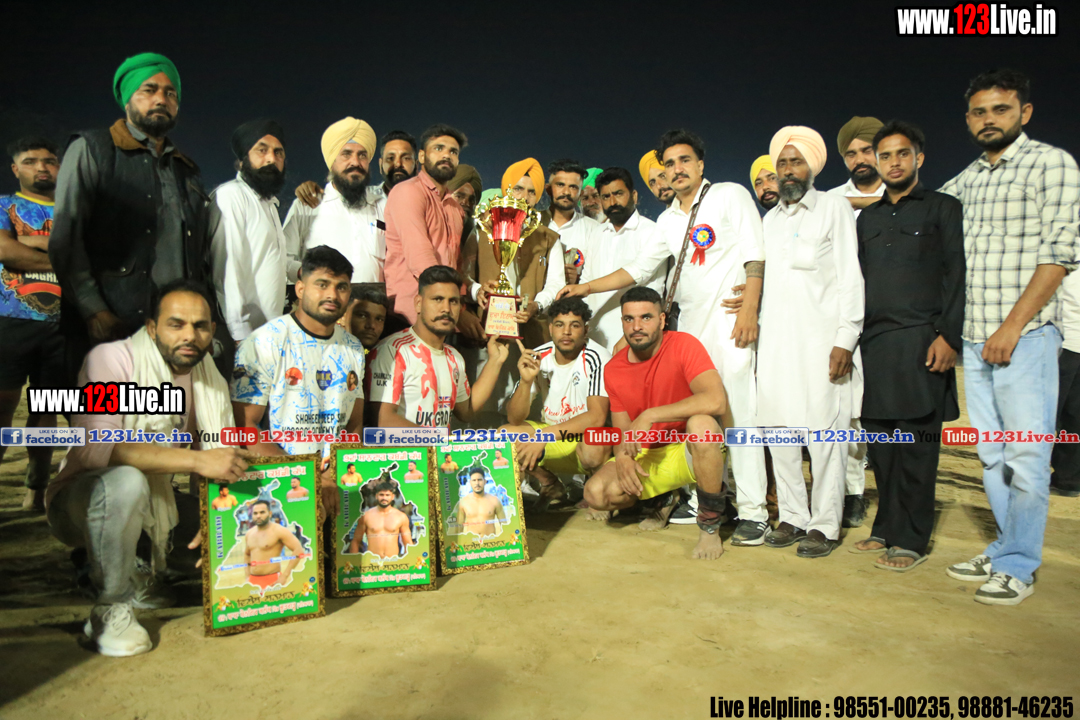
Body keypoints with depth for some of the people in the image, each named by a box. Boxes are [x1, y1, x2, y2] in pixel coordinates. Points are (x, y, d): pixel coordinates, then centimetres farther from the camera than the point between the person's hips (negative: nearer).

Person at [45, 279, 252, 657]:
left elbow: (224, 456, -2)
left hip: (154, 502, 6)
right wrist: (196, 460, -40)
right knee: (126, 482, -37)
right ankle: (111, 608, -16)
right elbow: (95, 447, -35)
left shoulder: (210, 377, 0)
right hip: (83, 500, -6)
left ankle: (140, 576, 9)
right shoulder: (111, 359, -20)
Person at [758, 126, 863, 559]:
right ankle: (792, 517, 15)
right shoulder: (770, 219, 21)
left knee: (825, 432, -5)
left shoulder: (834, 208, 5)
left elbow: (850, 276, -2)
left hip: (821, 340, -5)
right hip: (776, 341, 5)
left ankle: (825, 525, 4)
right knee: (778, 430, 4)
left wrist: (846, 339, -11)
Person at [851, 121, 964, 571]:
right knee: (880, 438, 6)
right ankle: (886, 528, 17)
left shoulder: (943, 208, 7)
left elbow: (957, 275, -2)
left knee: (916, 440, -5)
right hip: (873, 343, 5)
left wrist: (948, 335, -13)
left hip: (921, 340, -5)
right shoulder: (867, 218, 21)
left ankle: (910, 539, 2)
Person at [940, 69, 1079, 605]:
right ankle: (1005, 549, 22)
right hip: (975, 339, 6)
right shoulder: (965, 181, 16)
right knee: (991, 455, 11)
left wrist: (1013, 326, -16)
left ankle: (1018, 567, 6)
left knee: (1025, 456, -4)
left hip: (1024, 335, -6)